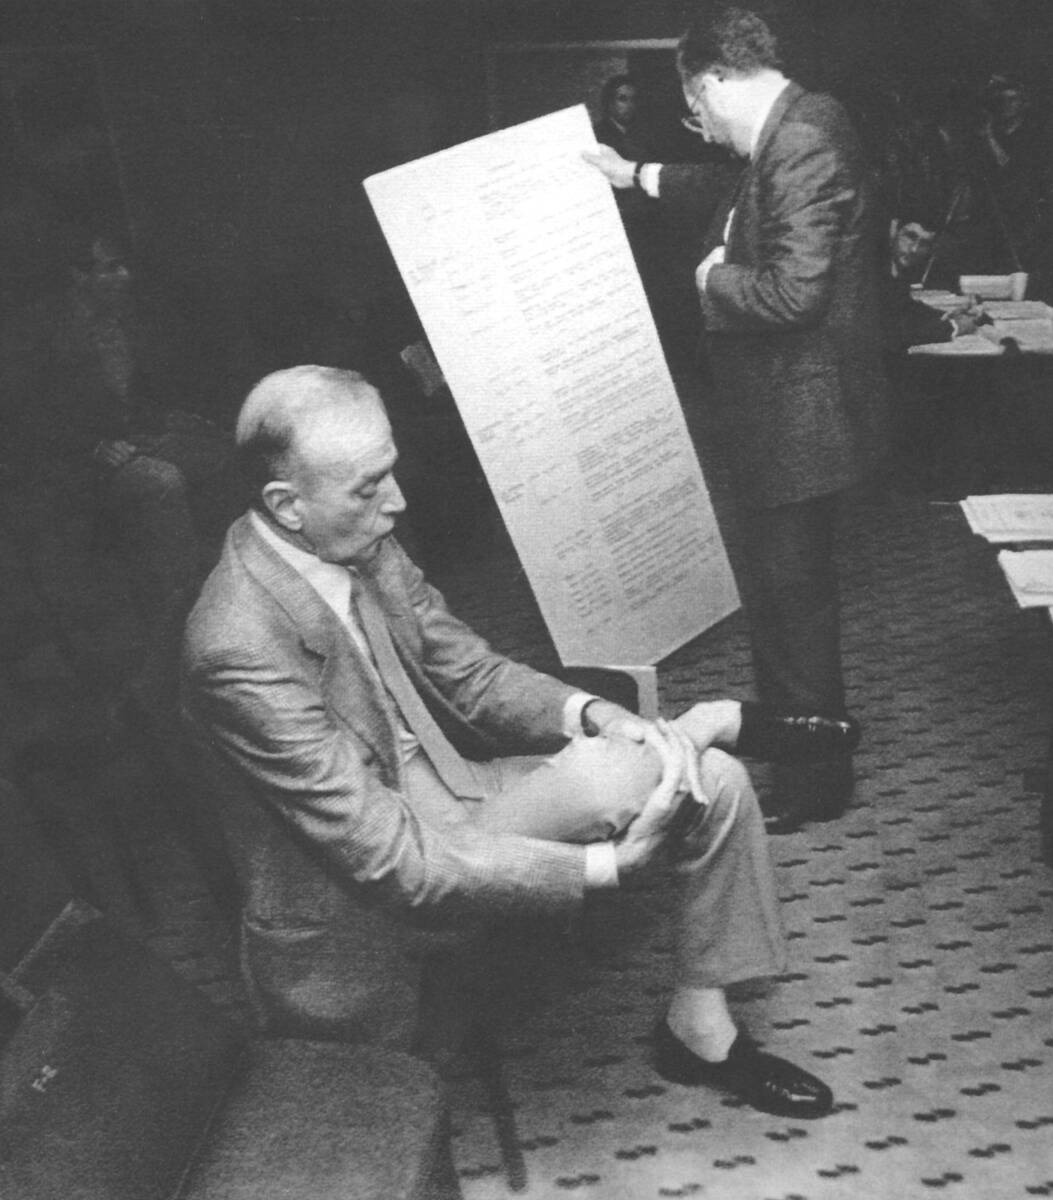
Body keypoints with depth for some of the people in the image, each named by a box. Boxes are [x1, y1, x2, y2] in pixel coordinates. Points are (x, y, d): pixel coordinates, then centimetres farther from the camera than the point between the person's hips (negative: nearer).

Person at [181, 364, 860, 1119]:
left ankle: (702, 1029, 14)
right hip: (365, 904, -7)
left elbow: (472, 673, 3)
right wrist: (604, 866, -26)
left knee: (715, 780, 0)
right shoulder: (240, 650, -30)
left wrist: (590, 714, -16)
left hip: (433, 798, 8)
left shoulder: (362, 546, -7)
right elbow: (394, 861, -29)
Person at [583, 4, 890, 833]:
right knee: (782, 584, 21)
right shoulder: (788, 134, 9)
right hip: (783, 412, 10)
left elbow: (793, 291, -30)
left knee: (791, 592, 1)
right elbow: (731, 191, 30)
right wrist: (637, 174, 34)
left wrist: (714, 278, -12)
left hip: (801, 415, -10)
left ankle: (816, 782, 18)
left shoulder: (805, 142, -22)